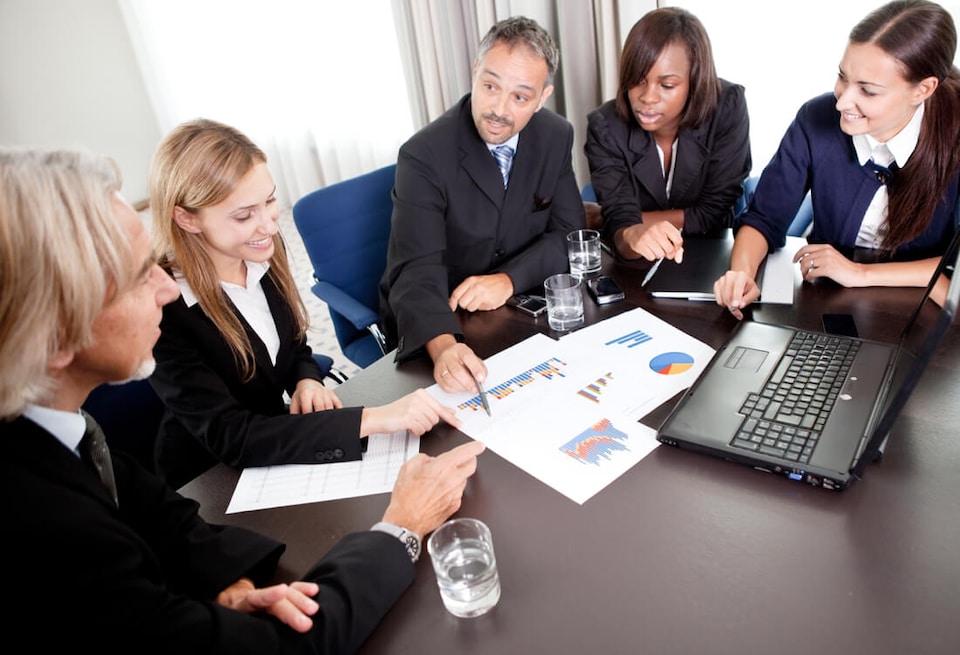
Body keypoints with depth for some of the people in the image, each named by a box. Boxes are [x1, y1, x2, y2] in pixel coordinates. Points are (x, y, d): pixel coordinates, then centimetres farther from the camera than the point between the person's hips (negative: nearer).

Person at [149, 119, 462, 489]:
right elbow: (230, 438, -29)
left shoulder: (263, 252, -7)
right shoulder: (158, 310, -26)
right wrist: (373, 418, -35)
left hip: (278, 451, 5)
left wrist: (307, 381, -15)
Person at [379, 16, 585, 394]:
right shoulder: (424, 156, -21)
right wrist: (443, 346, -49)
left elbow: (568, 232, -3)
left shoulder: (556, 137, -6)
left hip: (515, 305, 4)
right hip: (436, 322, -4)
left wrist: (509, 278, -22)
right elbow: (417, 272, -29)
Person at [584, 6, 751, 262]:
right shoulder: (605, 127, -14)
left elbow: (714, 214, -12)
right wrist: (634, 234, -43)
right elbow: (618, 223, -21)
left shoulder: (727, 108, -14)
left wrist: (624, 218, -15)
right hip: (635, 267, 0)